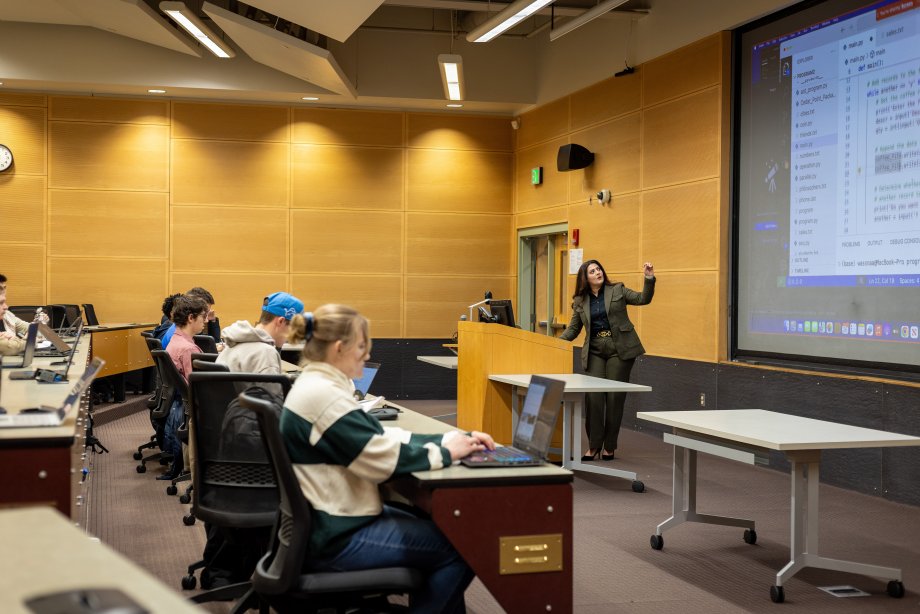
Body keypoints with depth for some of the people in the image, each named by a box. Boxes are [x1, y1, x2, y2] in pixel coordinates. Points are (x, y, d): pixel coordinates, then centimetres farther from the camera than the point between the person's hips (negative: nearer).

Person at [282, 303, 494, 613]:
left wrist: (451, 438, 2)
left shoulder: (319, 386, 10)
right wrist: (445, 452, -10)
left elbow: (381, 437, 10)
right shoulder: (322, 395, -23)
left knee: (441, 531, 16)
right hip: (337, 538, -11)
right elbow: (382, 459, -23)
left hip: (335, 521, 11)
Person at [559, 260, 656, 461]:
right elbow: (573, 329, 12)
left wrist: (649, 278, -16)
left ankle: (609, 446, 11)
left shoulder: (617, 290, 4)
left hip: (619, 349, -2)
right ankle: (593, 446, 5)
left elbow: (643, 299, -3)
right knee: (594, 397, -6)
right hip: (595, 352, 2)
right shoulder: (580, 301, 8)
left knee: (615, 397, 0)